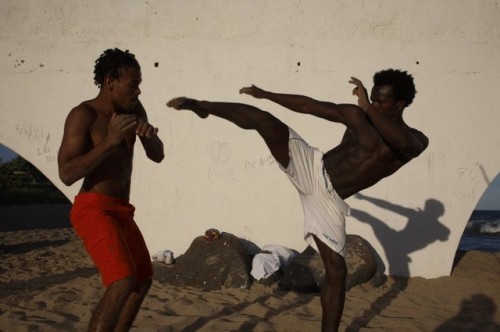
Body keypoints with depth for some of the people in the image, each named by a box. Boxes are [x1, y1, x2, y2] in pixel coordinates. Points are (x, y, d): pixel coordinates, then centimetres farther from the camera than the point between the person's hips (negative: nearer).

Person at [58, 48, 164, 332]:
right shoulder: (83, 115, -14)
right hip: (94, 211, -9)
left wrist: (149, 136, -15)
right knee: (124, 282, -26)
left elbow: (157, 156, 8)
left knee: (143, 280, 21)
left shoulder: (133, 109, 6)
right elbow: (67, 174, -21)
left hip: (121, 212, 9)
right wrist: (110, 141, -27)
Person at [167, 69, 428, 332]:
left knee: (337, 272, -4)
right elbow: (309, 106, 11)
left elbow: (403, 143, -27)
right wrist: (265, 94, 15)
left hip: (329, 199, 0)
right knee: (261, 119, -18)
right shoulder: (357, 115, 4)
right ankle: (202, 106, 0)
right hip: (311, 169, 0)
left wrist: (368, 108, -26)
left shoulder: (415, 140, 0)